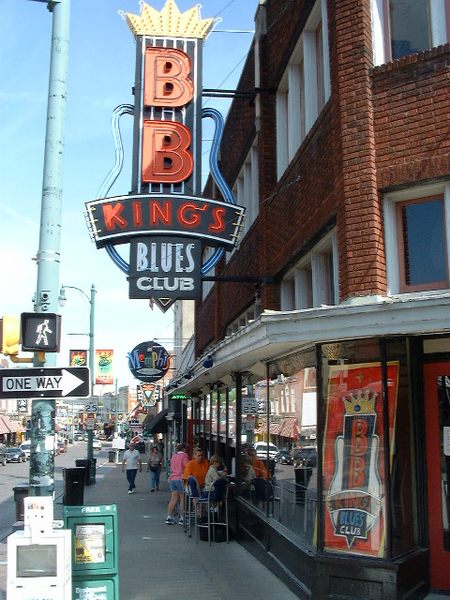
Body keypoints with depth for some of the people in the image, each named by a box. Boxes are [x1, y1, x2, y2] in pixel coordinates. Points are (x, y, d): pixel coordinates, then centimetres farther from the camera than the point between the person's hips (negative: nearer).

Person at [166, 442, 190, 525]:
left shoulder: (174, 456, 16)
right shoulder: (184, 455, -7)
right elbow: (187, 467, -15)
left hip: (172, 479, 7)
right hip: (181, 479, -7)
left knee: (173, 499, 8)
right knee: (182, 499, 0)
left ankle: (169, 517, 5)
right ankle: (182, 518, 1)